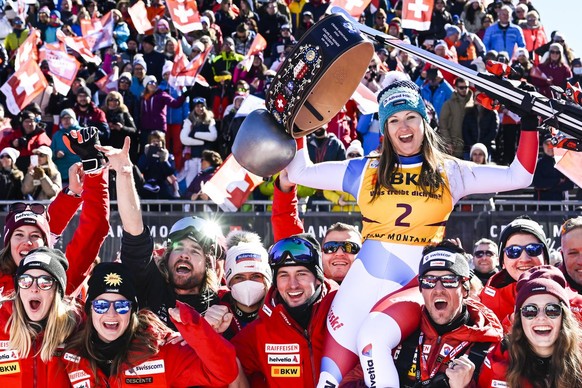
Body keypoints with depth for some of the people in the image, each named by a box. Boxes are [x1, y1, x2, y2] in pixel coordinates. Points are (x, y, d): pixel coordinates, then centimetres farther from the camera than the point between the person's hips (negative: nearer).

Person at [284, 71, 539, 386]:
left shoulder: (449, 172, 8)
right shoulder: (365, 172, 11)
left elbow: (518, 176, 6)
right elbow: (299, 172, 14)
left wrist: (529, 123, 0)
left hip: (419, 286, -2)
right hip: (365, 280, 2)